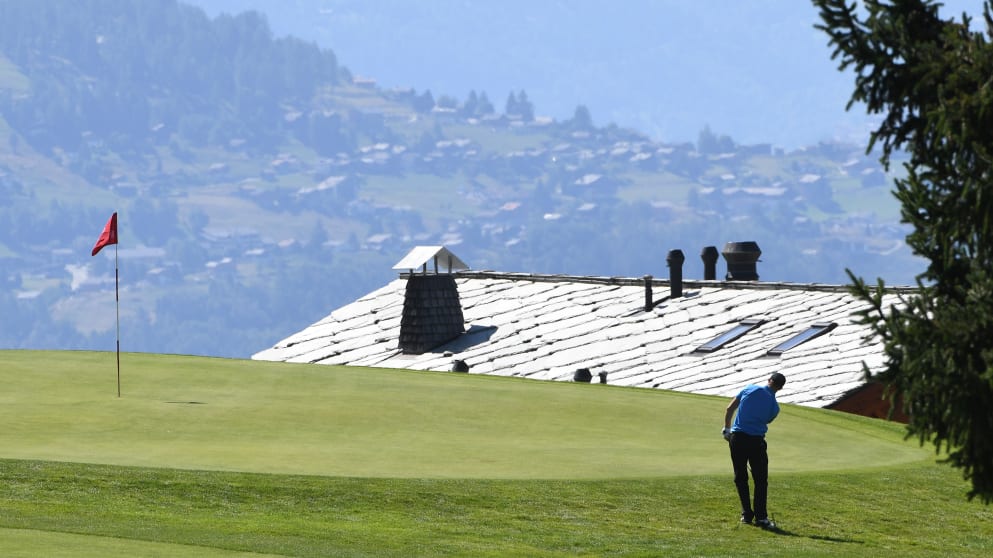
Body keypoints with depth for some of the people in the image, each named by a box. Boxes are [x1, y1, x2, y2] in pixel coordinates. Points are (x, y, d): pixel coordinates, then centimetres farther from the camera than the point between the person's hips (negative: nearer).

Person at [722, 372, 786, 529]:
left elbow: (729, 409, 2)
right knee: (761, 480, 5)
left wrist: (727, 429, 15)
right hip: (756, 440, -2)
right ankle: (760, 517, -4)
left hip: (737, 438, 2)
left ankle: (746, 514, 14)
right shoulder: (774, 407, 1)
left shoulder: (750, 389, 1)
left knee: (740, 478, 12)